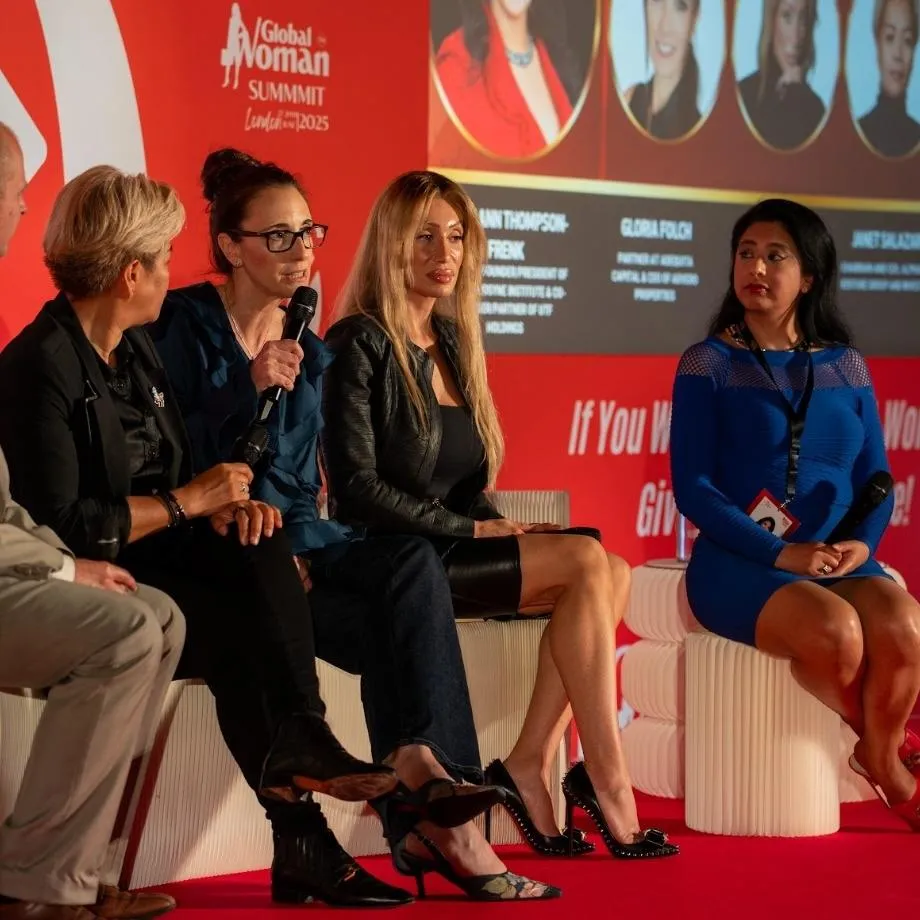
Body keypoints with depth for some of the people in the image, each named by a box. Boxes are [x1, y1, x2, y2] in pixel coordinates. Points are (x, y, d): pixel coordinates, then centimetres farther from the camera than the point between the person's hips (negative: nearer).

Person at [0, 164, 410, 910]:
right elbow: (62, 526, -23)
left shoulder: (137, 349, 13)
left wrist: (227, 504, -7)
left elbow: (174, 470, 16)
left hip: (155, 551, 8)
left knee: (263, 551, -20)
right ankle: (301, 834, -21)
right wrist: (189, 502, -15)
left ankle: (300, 743, -26)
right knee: (238, 628, -26)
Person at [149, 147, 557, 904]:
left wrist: (296, 545, -3)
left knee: (414, 563, -26)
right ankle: (441, 808, -25)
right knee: (390, 621, -28)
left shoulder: (311, 354, 16)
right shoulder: (185, 328, -3)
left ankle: (420, 766, -32)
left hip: (293, 543, 6)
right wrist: (249, 391, -20)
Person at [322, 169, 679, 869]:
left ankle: (530, 767, -18)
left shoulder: (452, 342, 17)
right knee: (585, 561, -22)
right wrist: (475, 531, -14)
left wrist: (498, 526, -1)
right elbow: (358, 490, -14)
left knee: (611, 573, -15)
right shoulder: (360, 344, -7)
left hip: (454, 548, 8)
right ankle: (607, 784, -20)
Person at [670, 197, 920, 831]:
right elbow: (693, 488, -6)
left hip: (838, 561, 3)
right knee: (835, 630, -32)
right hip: (738, 565, -3)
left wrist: (864, 543, -10)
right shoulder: (708, 364, 2)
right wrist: (781, 553, -17)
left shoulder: (845, 367, 14)